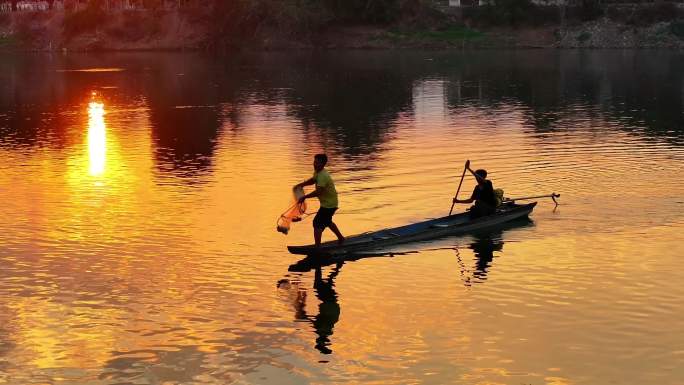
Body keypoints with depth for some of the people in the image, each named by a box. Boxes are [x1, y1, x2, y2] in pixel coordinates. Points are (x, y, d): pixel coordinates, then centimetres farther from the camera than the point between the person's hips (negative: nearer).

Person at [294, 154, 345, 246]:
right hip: (331, 203, 11)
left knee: (317, 223, -12)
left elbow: (318, 192, -35)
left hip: (328, 205, -11)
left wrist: (304, 197, -29)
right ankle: (341, 239, 43)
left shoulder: (323, 176, -26)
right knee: (327, 221, 29)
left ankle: (317, 247, -13)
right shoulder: (317, 172, 5)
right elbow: (312, 180, 25)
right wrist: (300, 185, 12)